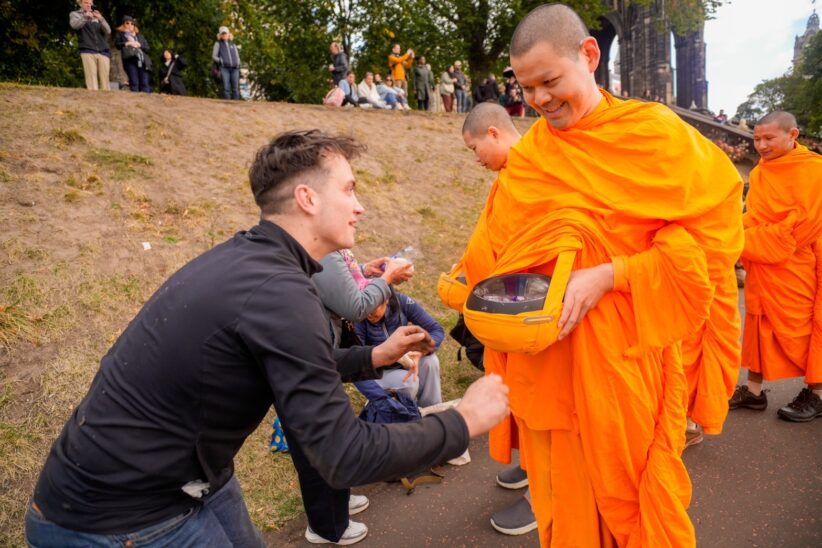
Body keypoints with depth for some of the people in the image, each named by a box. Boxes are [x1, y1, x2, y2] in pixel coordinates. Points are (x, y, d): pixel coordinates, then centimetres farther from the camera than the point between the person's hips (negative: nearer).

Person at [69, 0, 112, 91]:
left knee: (104, 78, -5)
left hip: (103, 51, 3)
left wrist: (101, 19, -11)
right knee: (91, 77, -14)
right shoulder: (75, 14, 16)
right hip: (88, 51, -3)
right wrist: (85, 17, -22)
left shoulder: (97, 16, 23)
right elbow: (74, 25, -7)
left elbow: (108, 31, 7)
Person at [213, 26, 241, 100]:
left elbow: (237, 57, 24)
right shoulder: (218, 44, 14)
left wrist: (238, 64, 2)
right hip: (224, 68, -3)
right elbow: (214, 57, 9)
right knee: (226, 88, -15)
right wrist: (222, 62, -9)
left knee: (235, 88, -7)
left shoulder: (233, 44, 23)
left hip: (234, 69, 3)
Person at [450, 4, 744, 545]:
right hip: (543, 365, 4)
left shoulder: (656, 135, -5)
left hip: (623, 363, -3)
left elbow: (712, 235, -10)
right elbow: (496, 250, 11)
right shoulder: (524, 159, 6)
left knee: (632, 503, 13)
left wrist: (609, 275, -20)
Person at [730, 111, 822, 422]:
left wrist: (741, 241, -19)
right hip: (761, 270, 6)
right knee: (760, 329, 10)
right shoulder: (759, 172, 7)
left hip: (795, 271, -6)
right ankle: (754, 390, 20)